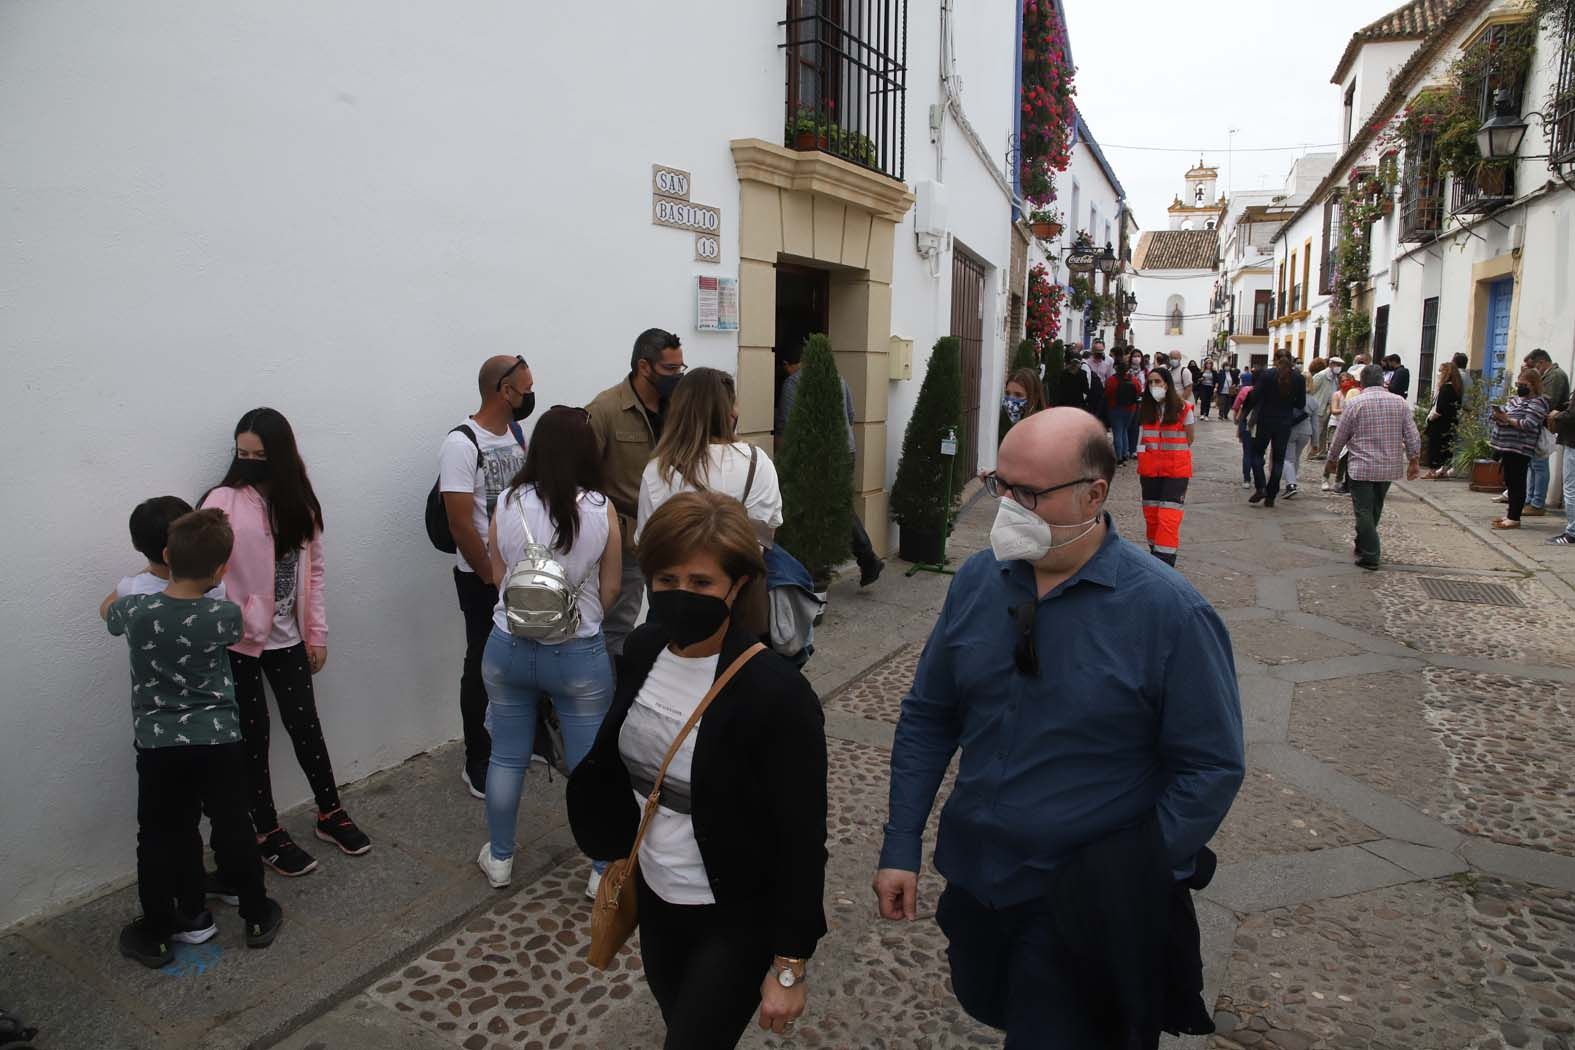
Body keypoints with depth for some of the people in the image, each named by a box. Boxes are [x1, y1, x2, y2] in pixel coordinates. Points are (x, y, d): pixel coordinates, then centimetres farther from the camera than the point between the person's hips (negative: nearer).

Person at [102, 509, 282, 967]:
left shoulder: (136, 610, -11)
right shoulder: (225, 615, -13)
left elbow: (107, 610, 15)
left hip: (159, 746, 1)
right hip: (220, 741, 0)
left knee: (161, 838, 14)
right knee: (233, 831, 12)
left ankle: (156, 934, 26)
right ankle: (257, 917, 26)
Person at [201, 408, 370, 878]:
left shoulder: (300, 503, 3)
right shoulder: (224, 501, -12)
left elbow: (313, 571, 7)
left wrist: (318, 633, 6)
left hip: (288, 637, 4)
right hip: (237, 638, -3)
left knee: (305, 724, 12)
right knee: (253, 735, 8)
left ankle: (331, 814, 30)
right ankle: (269, 834, 23)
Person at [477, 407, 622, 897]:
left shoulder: (507, 504, -8)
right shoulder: (601, 509, -13)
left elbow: (497, 576, 6)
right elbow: (610, 588, -3)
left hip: (508, 648, 3)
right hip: (578, 654, -2)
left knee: (507, 756, 19)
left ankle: (499, 858, 36)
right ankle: (604, 872, 24)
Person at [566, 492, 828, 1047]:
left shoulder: (777, 693, -27)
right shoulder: (644, 649, -8)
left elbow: (803, 840, -20)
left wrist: (790, 966, -15)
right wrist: (621, 856, 17)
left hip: (738, 920, -6)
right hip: (656, 897, 7)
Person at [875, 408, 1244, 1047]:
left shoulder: (1169, 612, -18)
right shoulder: (977, 581, -5)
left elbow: (1211, 767, -12)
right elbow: (927, 718, 2)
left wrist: (1137, 885, -15)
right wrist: (901, 847, 0)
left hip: (1088, 912, -5)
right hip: (974, 884, 5)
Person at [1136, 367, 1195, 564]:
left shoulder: (1183, 409, -5)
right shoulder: (1146, 409, 7)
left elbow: (1189, 440, 6)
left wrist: (1172, 453, 10)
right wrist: (1141, 465, 9)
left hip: (1175, 470, -4)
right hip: (1150, 470, 4)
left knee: (1168, 517, -11)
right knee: (1151, 514, 9)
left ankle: (1164, 561, -13)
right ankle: (1155, 554, 25)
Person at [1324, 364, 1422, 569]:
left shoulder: (1355, 404, -8)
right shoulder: (1400, 402, 3)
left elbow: (1340, 437, -1)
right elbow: (1412, 436, 2)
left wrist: (1331, 461, 12)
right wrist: (1414, 461, 12)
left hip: (1362, 467, -5)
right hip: (1390, 467, 5)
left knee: (1364, 511, 0)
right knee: (1375, 510, 18)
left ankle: (1370, 556, -3)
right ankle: (1363, 545, 32)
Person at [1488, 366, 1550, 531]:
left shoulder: (1537, 403, -7)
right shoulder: (1515, 399, 18)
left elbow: (1529, 424, -18)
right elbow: (1503, 413, 21)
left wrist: (1507, 419, -19)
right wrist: (1498, 416, -1)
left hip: (1520, 449, -8)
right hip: (1506, 447, 8)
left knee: (1517, 482, -6)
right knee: (1509, 481, 13)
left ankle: (1514, 518, -4)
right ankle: (1510, 514, 21)